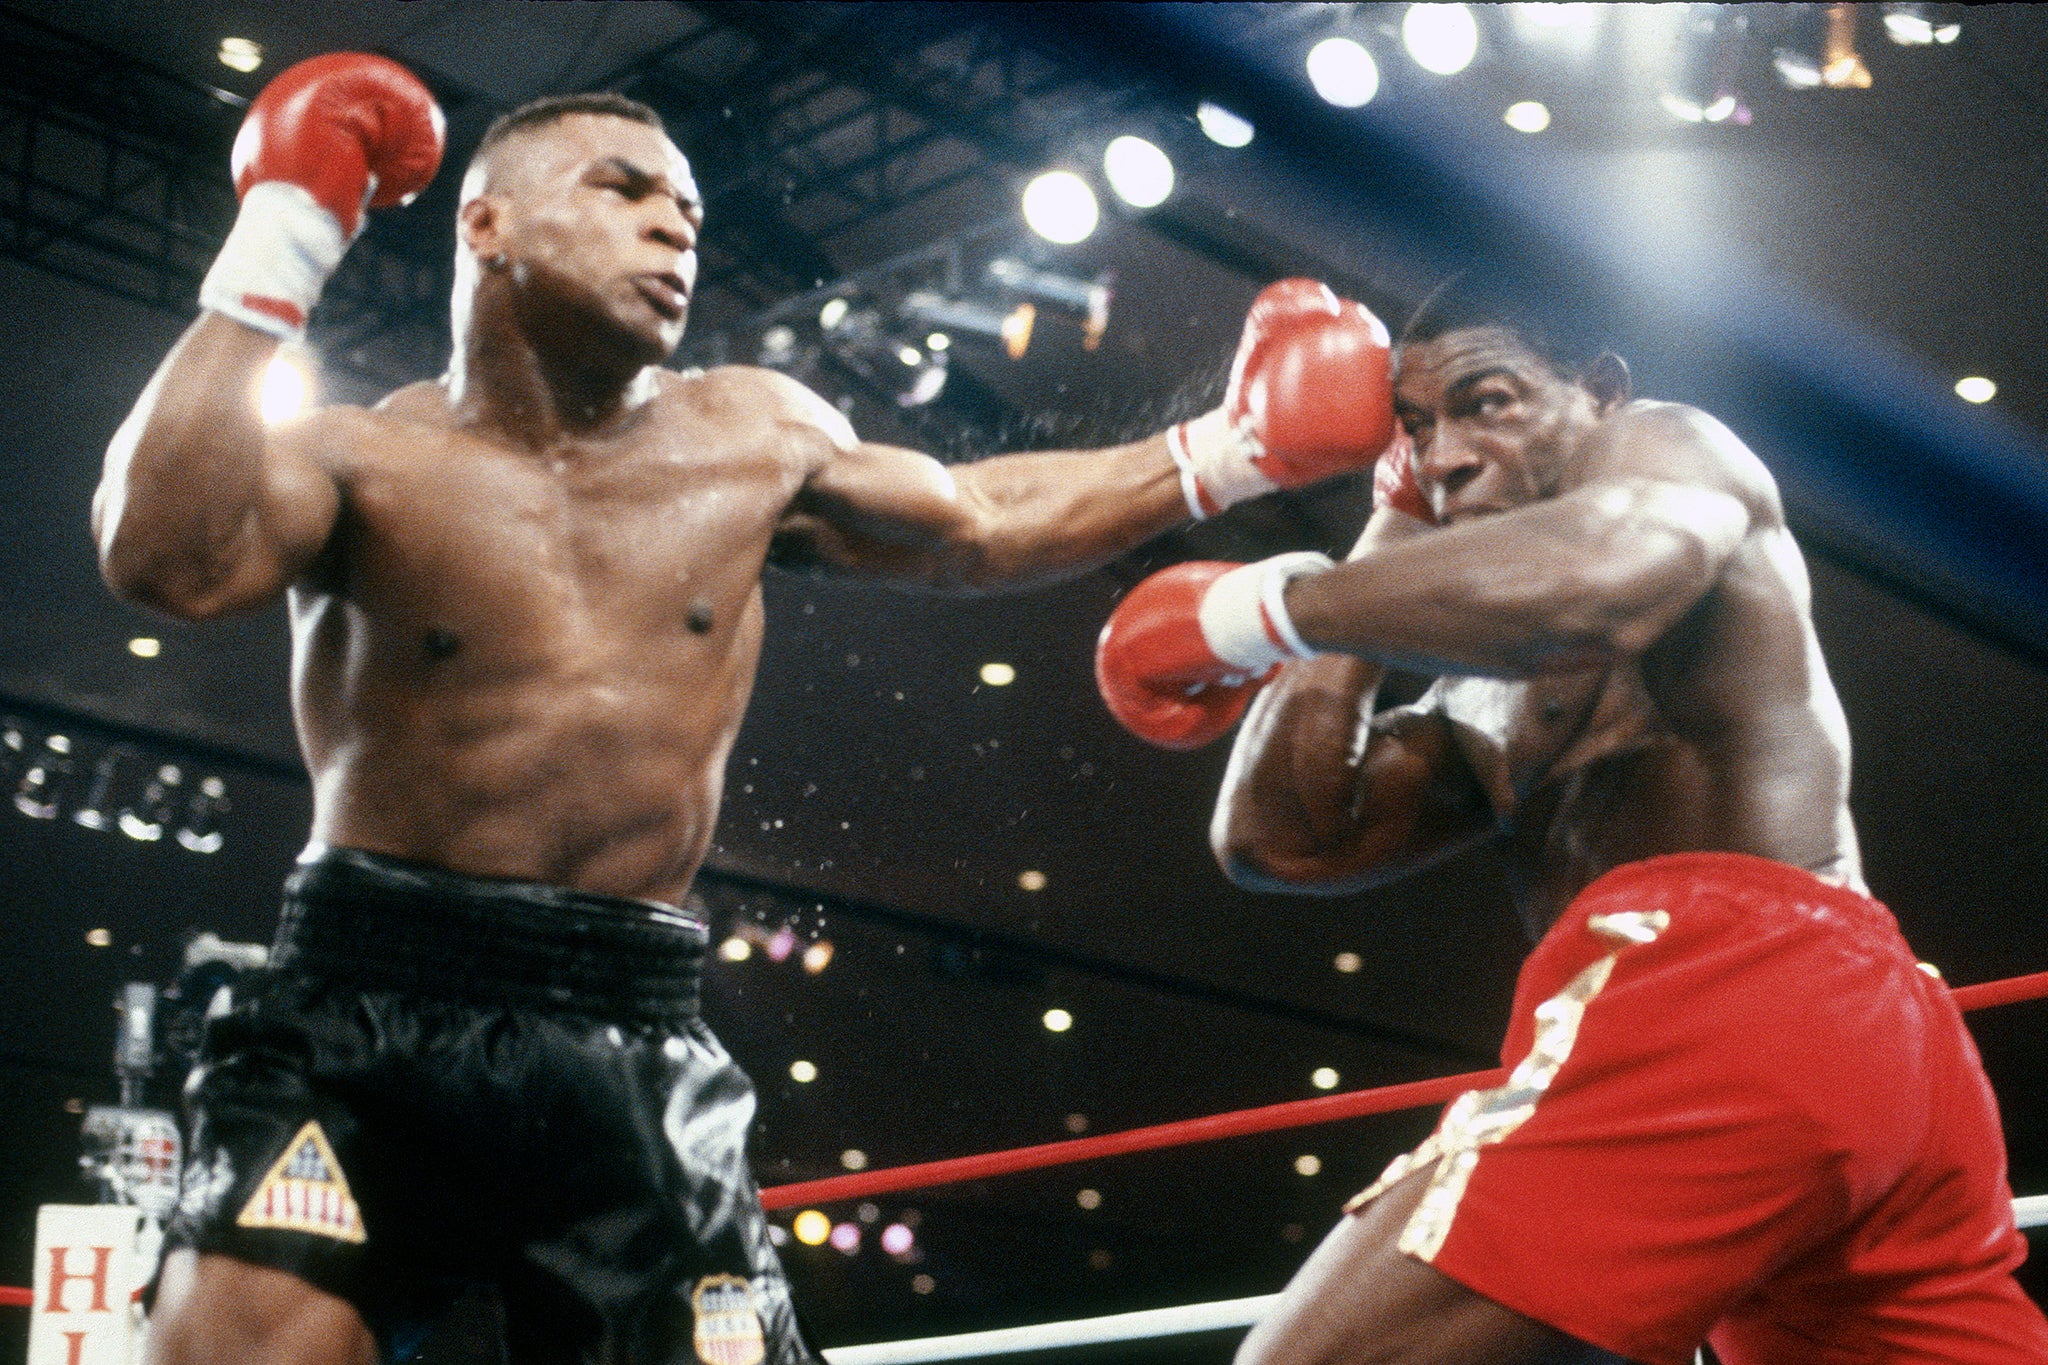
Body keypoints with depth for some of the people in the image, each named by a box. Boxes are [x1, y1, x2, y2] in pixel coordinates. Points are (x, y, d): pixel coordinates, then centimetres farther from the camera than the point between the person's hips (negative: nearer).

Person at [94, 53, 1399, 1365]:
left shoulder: (752, 440, 11)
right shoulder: (367, 459, -2)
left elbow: (982, 524, 26)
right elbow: (170, 558, -23)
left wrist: (1225, 452, 23)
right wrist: (276, 254, -18)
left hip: (633, 1049, 4)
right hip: (363, 1020, -3)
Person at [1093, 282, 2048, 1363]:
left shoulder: (1667, 443, 10)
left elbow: (1602, 575, -16)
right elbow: (1279, 840, 18)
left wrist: (1265, 605, -7)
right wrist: (1389, 541, 28)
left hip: (1711, 978, -10)